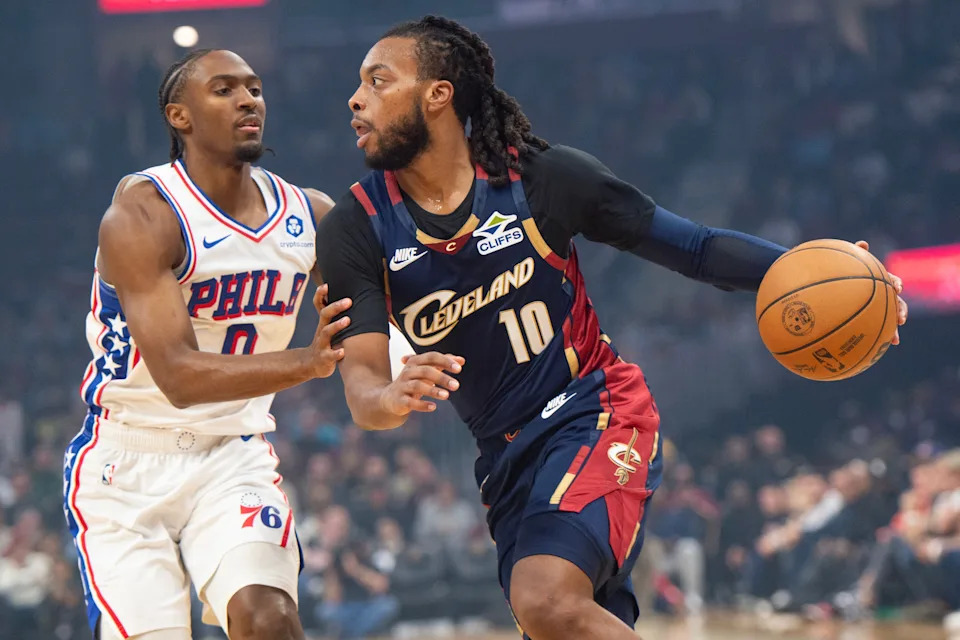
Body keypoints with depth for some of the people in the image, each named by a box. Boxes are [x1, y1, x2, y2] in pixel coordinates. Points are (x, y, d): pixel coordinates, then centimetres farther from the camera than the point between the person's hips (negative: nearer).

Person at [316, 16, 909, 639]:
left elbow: (694, 247, -5)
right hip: (507, 457, 4)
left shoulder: (542, 177, -9)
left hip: (596, 414, -4)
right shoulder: (357, 229, -6)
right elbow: (360, 380, -16)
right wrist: (390, 397, -41)